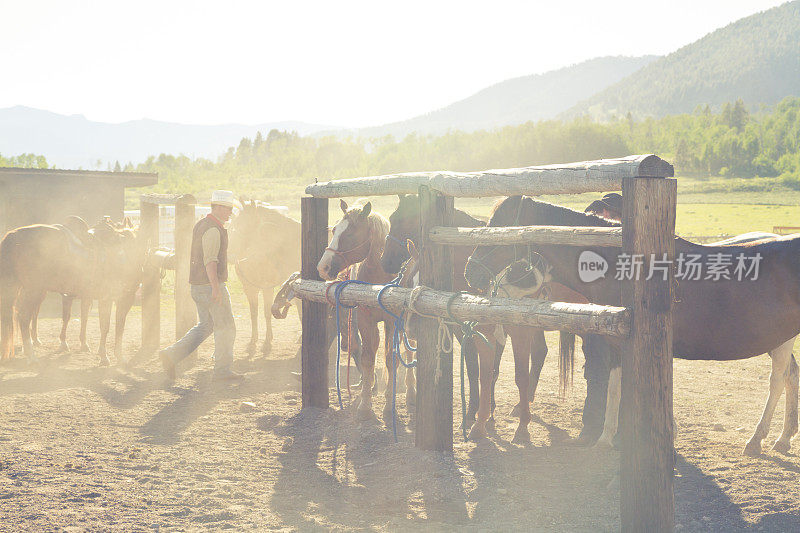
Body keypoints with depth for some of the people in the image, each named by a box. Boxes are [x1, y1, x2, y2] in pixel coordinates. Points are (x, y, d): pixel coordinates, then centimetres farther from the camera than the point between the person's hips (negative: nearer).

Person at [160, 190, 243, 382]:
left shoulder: (201, 225, 16)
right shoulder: (213, 229, -16)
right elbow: (210, 260, -25)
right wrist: (216, 287, -31)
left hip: (198, 285, 10)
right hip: (210, 285, -10)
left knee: (205, 326, 15)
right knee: (225, 327, 0)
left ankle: (171, 355, 7)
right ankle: (222, 370, 5)